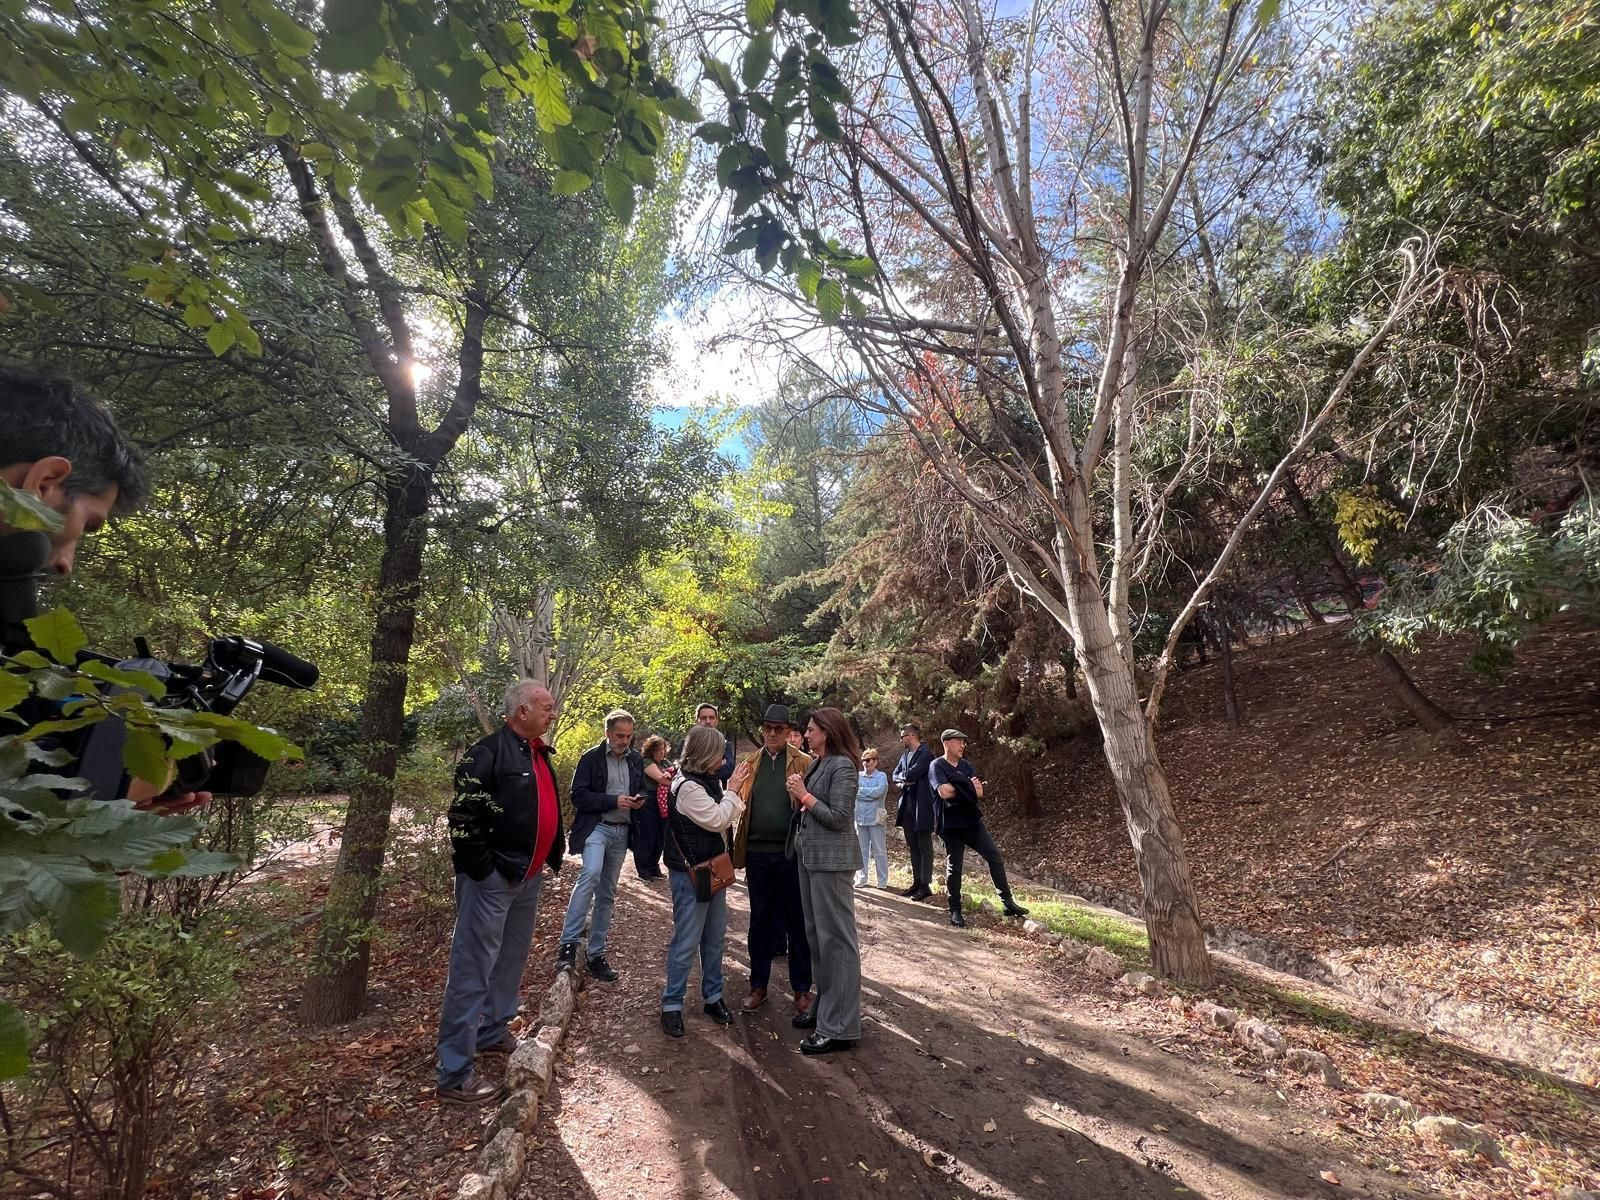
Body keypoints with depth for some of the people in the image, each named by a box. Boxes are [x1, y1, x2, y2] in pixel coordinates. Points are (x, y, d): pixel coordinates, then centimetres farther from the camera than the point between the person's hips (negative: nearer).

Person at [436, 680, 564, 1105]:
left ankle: (492, 1031, 39)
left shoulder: (538, 754, 10)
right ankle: (455, 1073, 10)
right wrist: (483, 869, -18)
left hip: (529, 877, 9)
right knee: (473, 969, 0)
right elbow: (464, 815, -21)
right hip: (493, 879, -9)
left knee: (512, 959, 21)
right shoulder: (489, 752, -18)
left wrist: (551, 856, 16)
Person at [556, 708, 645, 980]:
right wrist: (614, 801, -19)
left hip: (622, 832, 5)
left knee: (606, 894, 10)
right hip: (596, 827, -5)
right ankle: (568, 944, -22)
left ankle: (596, 955, 20)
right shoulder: (591, 758, -7)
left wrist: (639, 798, -2)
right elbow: (578, 795, -11)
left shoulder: (636, 759, 8)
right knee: (590, 874, -30)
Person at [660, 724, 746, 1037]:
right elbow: (718, 820, -20)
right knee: (686, 942, 1)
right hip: (690, 874, -9)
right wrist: (734, 789, -13)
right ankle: (671, 1005, 16)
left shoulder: (708, 781, 6)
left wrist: (734, 796, 0)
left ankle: (712, 997, 29)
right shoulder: (687, 787, -21)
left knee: (715, 938, 16)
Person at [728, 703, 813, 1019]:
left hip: (791, 853, -3)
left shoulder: (803, 763, -3)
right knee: (760, 919, 15)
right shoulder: (749, 764, 7)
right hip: (757, 852, 3)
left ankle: (802, 991, 24)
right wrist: (733, 790, -15)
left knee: (796, 922, 9)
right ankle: (758, 986, 30)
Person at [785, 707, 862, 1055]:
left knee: (836, 937, -1)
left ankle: (841, 1027, 8)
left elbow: (840, 818, -18)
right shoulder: (818, 763, 10)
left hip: (832, 858, -9)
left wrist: (805, 796, -13)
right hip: (810, 855, 9)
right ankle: (825, 1007, 31)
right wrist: (800, 798, -5)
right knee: (816, 933, 17)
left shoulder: (842, 766, -14)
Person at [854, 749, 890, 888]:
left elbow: (879, 791, -17)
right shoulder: (858, 776, 8)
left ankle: (883, 881, 12)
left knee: (879, 851, 3)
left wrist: (861, 790, -9)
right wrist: (871, 793, -13)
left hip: (875, 819, -3)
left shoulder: (882, 776, -2)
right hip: (860, 818, 3)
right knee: (861, 850, 10)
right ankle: (861, 878, 20)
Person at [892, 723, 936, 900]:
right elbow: (895, 775, 12)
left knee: (924, 846, -1)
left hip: (921, 806, -8)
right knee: (913, 846, 14)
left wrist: (902, 776, -3)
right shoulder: (905, 754, 13)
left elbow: (912, 774, -23)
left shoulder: (926, 754, -13)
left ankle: (926, 885, 3)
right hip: (907, 805, 8)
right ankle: (917, 881, 22)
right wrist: (904, 781, -8)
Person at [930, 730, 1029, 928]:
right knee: (954, 867, 1)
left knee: (995, 856, 1)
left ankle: (1008, 902, 10)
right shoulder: (937, 766, -9)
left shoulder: (966, 765, 10)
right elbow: (944, 792, -22)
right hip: (951, 824, -6)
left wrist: (958, 789, -17)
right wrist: (968, 788, -8)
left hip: (972, 820, 6)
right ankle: (955, 911, 13)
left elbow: (979, 792, 3)